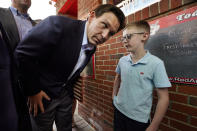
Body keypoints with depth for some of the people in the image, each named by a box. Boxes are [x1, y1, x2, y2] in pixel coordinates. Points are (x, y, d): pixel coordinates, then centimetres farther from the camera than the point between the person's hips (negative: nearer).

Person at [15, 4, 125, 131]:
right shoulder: (58, 24, -27)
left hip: (66, 94, 6)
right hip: (43, 95, -5)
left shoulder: (92, 48, -4)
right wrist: (33, 91, -18)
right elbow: (23, 54, -24)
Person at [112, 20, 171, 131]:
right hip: (118, 111, 4)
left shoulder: (156, 63, -18)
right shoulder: (122, 60, -5)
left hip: (139, 119, -4)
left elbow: (163, 99, -15)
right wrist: (114, 95, 9)